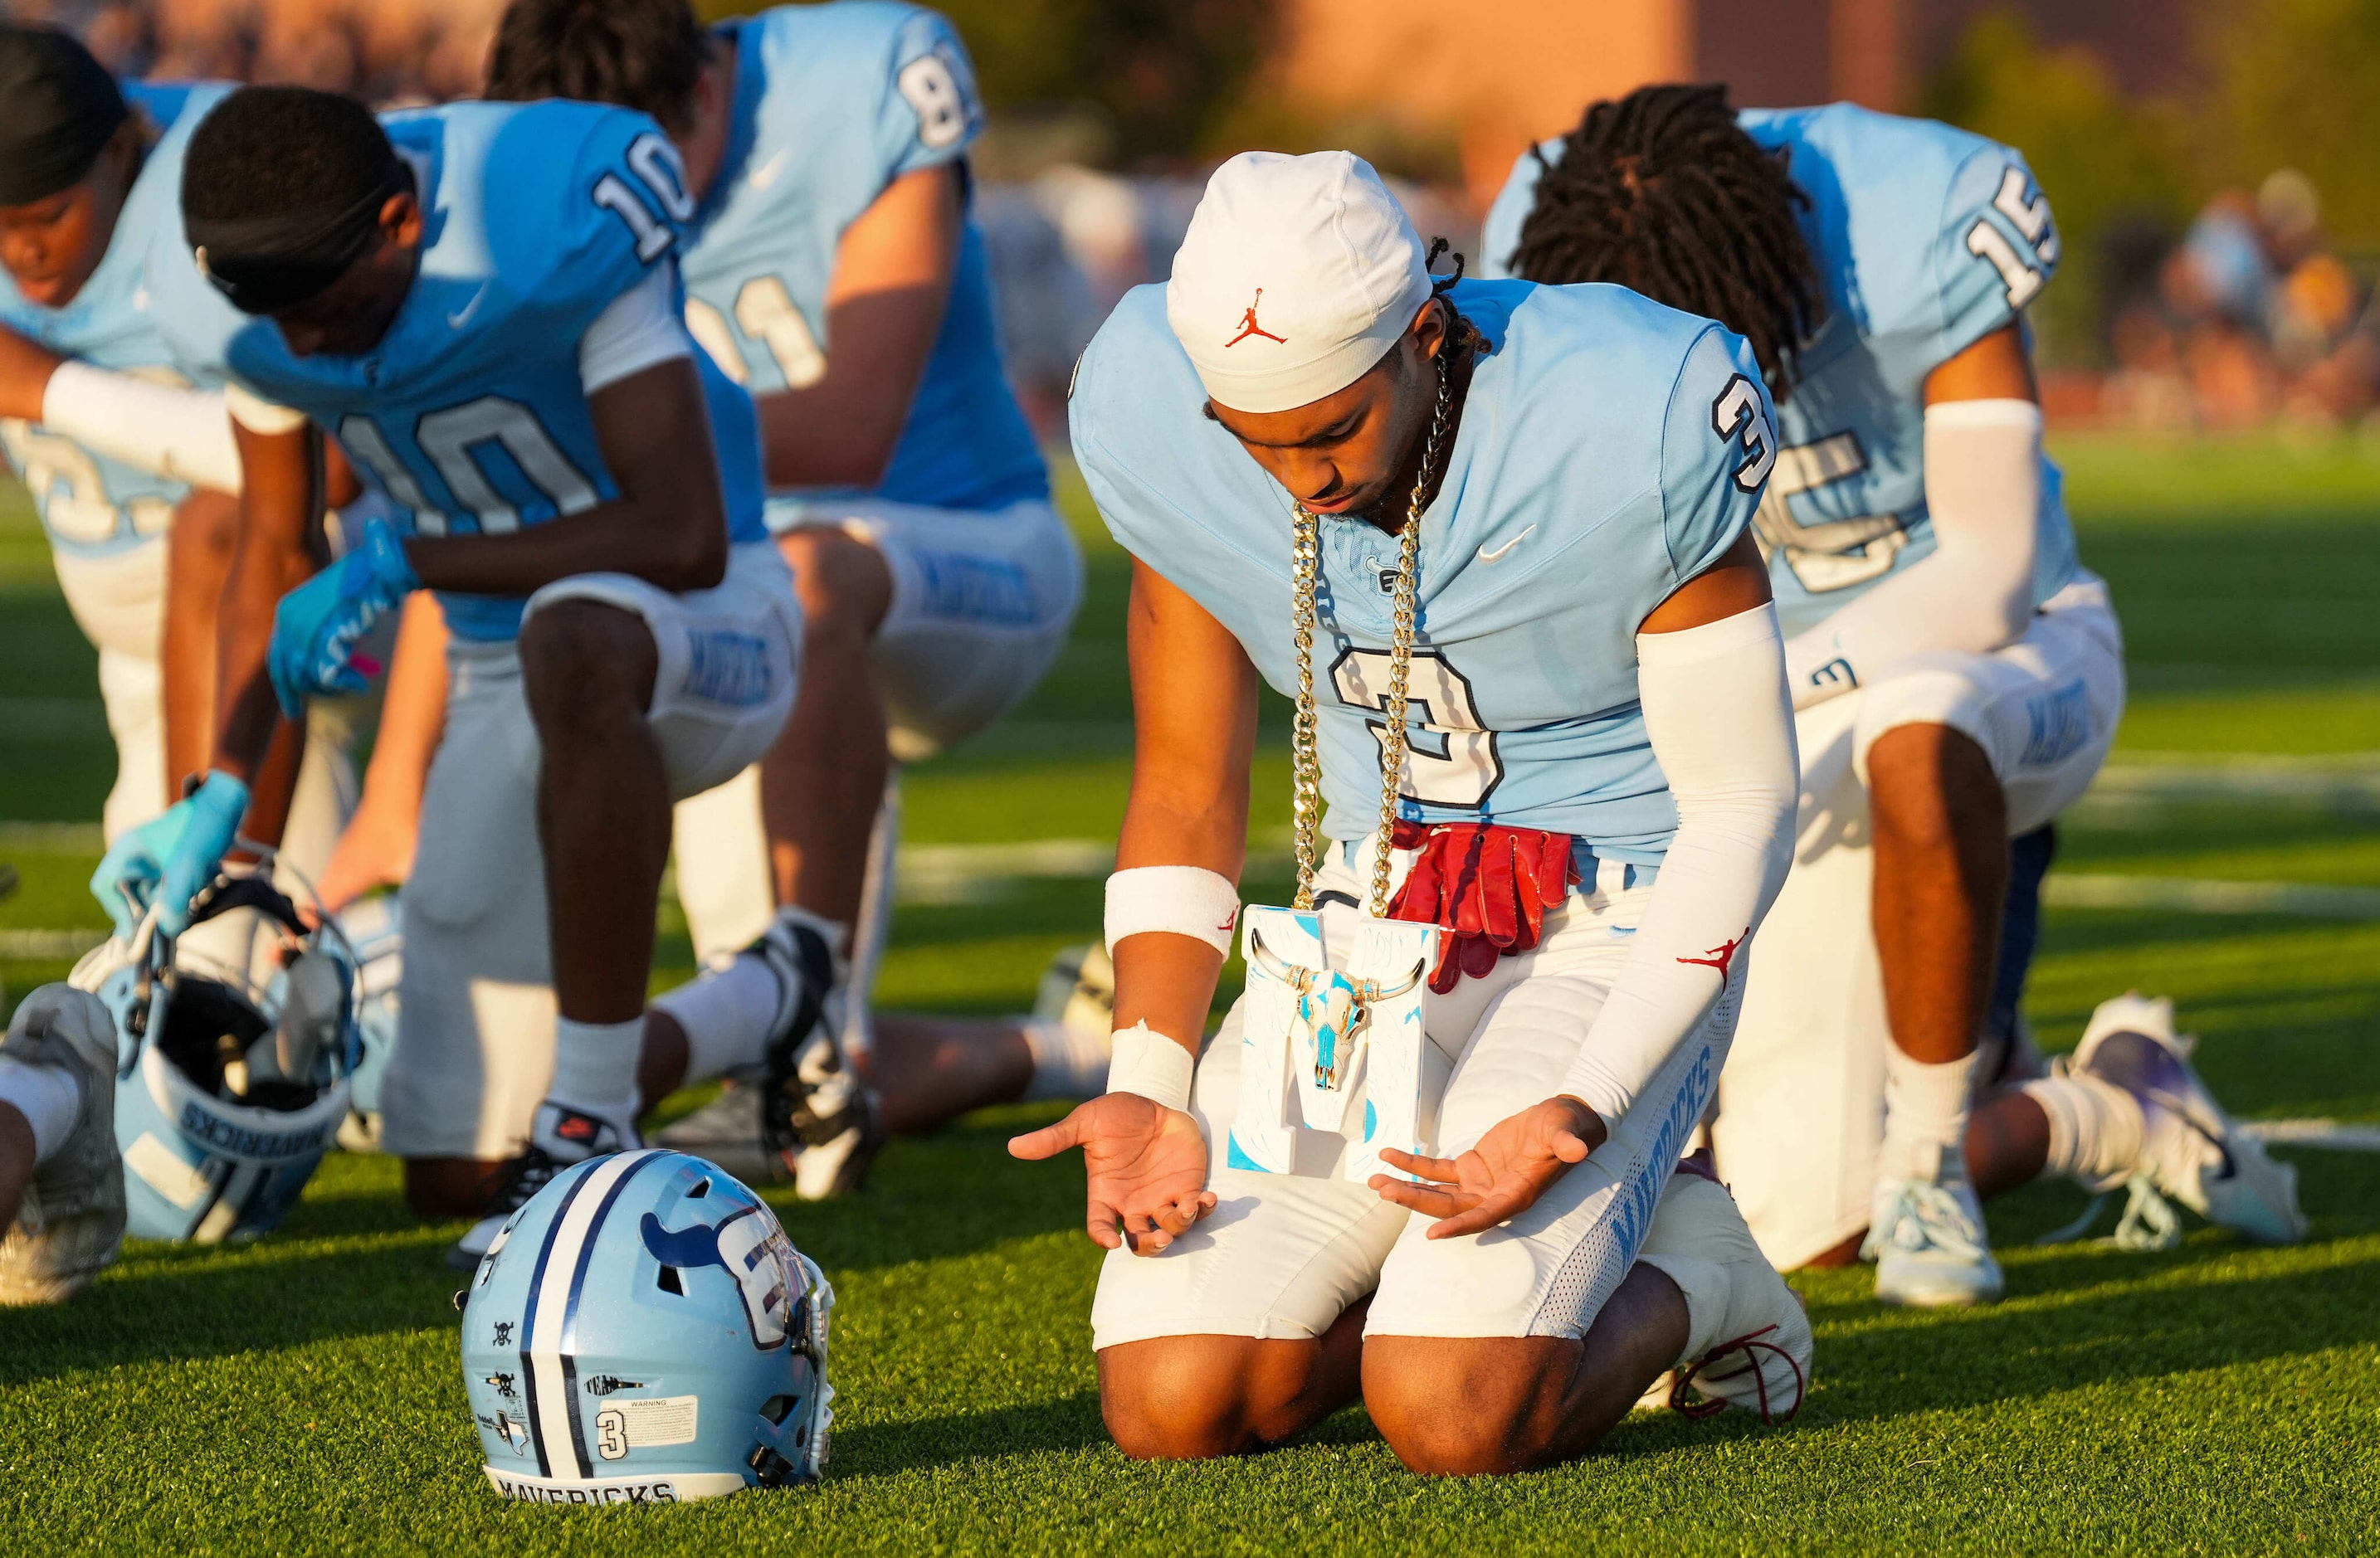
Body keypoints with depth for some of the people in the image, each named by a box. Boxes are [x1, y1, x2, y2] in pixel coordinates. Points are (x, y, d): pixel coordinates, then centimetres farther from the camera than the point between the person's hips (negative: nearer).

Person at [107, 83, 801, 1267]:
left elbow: (684, 539, -31)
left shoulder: (561, 230, -27)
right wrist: (223, 793, -4)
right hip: (507, 683, 6)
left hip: (708, 635, -6)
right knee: (449, 1171, 2)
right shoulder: (253, 305, -9)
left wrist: (397, 565, -29)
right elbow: (273, 555, 8)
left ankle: (591, 1132, -33)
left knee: (574, 638, -45)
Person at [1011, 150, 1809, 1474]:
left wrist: (1577, 1112, -24)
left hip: (1615, 931, -5)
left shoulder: (1628, 439, -24)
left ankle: (1681, 1277, 9)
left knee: (1455, 1417, -24)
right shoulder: (1173, 442, -11)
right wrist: (1154, 1090, -13)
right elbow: (1184, 800, 2)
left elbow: (1739, 812, -13)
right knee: (1171, 1406, -11)